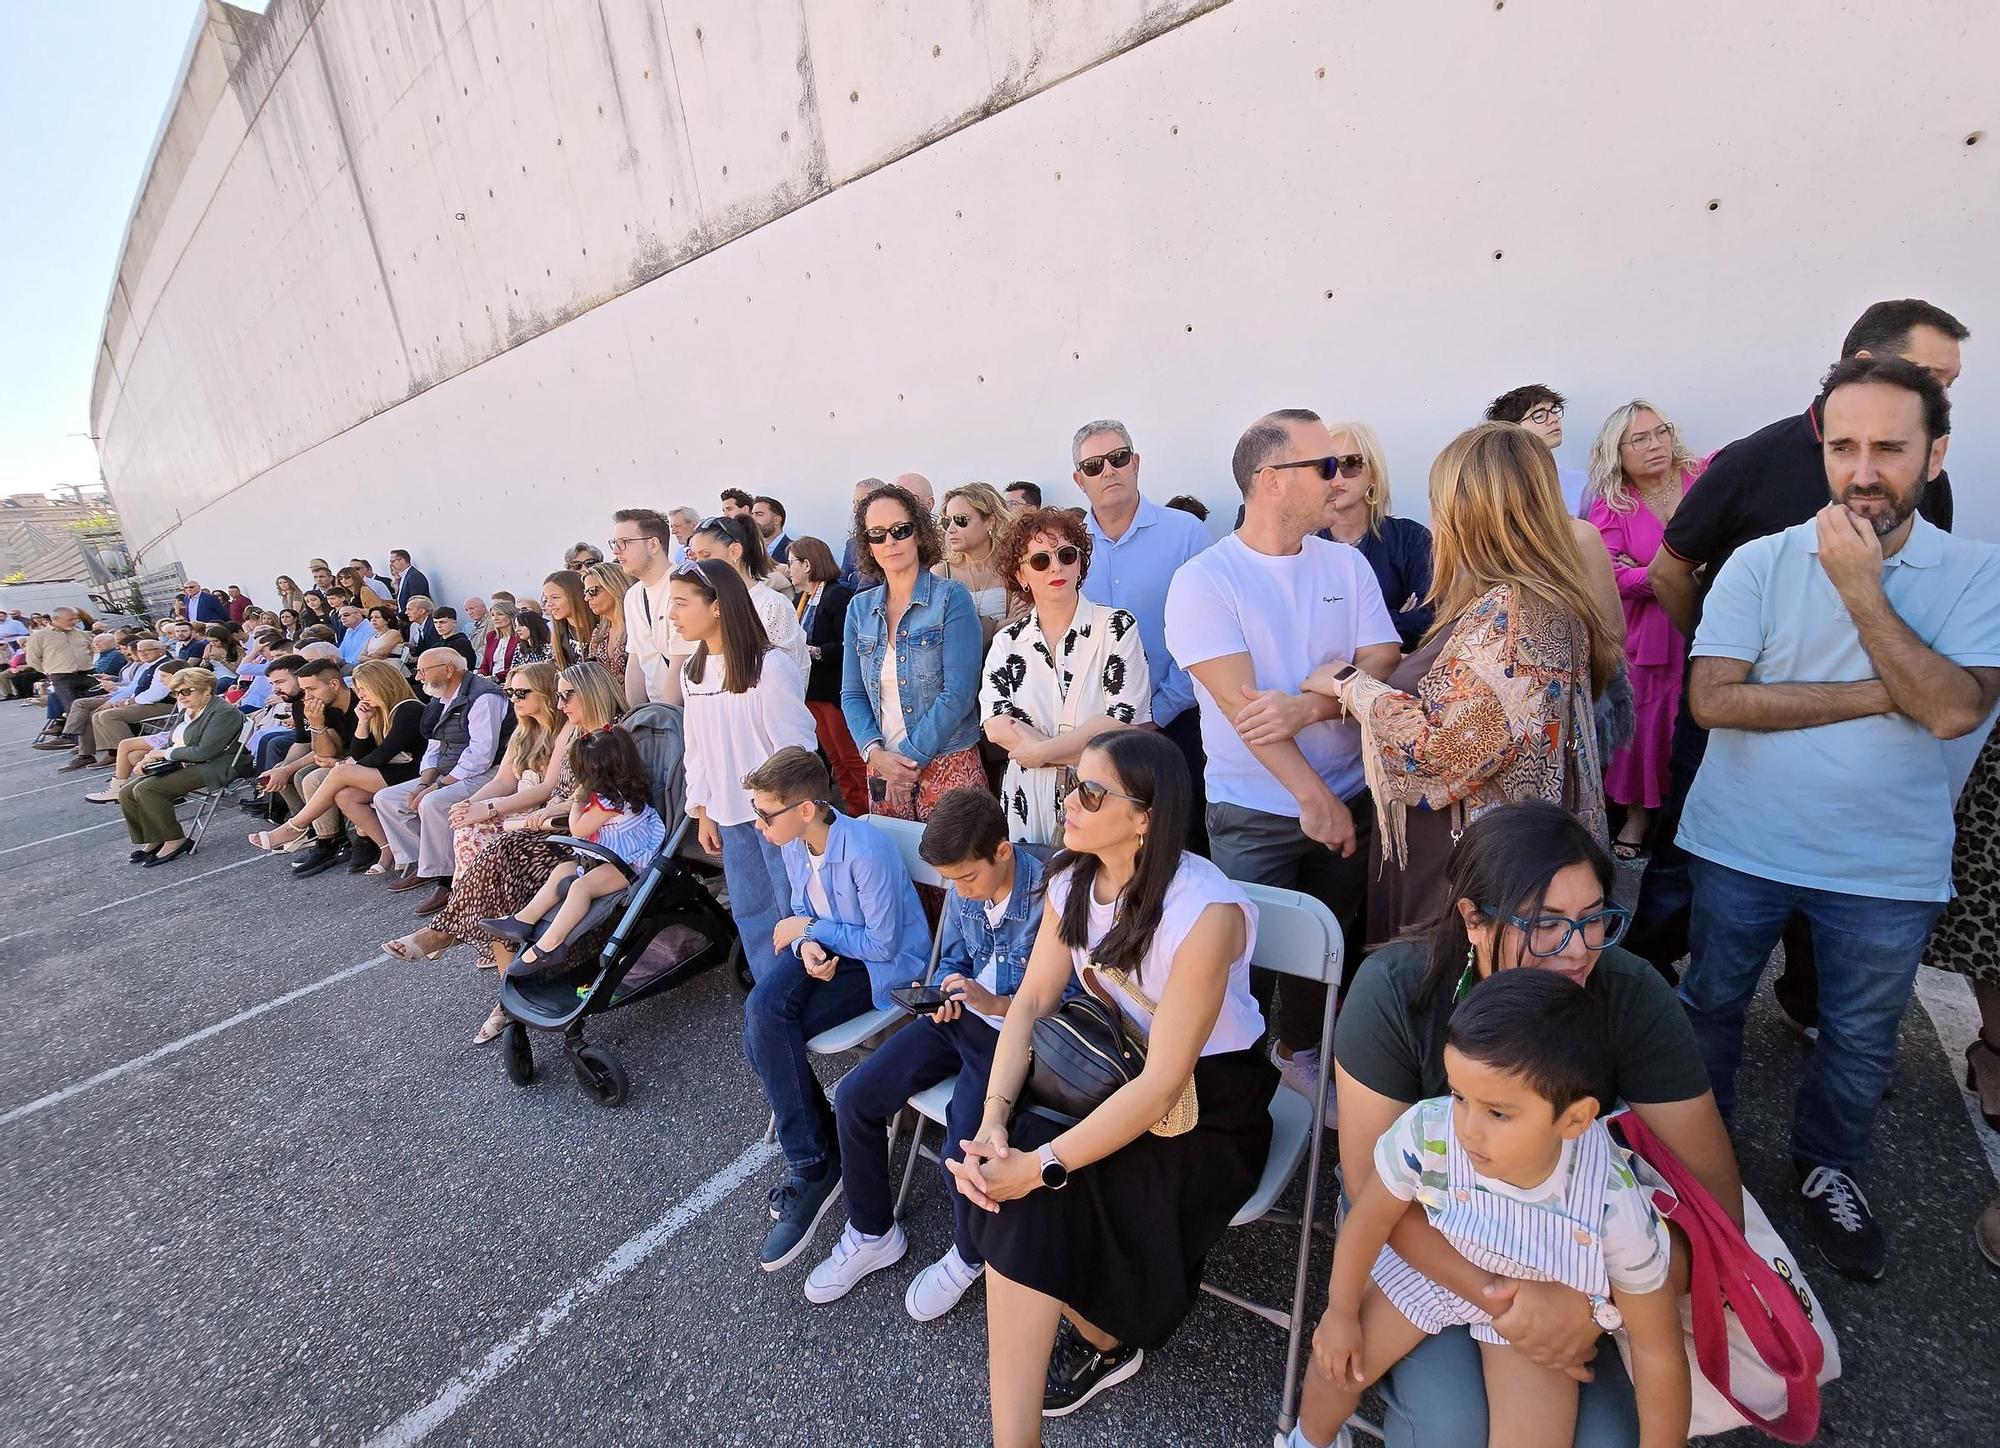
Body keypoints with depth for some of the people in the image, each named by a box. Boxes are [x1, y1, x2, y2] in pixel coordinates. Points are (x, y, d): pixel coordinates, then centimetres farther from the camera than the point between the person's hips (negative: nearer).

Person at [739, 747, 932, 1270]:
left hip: (884, 965, -7)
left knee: (767, 1033, -21)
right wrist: (807, 945, -12)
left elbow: (883, 943, -23)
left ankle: (813, 1168, -2)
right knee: (763, 1013, -23)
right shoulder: (792, 843, -4)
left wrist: (809, 928, -14)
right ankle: (811, 1160, -6)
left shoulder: (867, 850, -28)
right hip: (825, 946, 7)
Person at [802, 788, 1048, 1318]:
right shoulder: (961, 889, -4)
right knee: (855, 1097, -3)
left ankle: (970, 1255, 12)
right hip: (961, 1016, 7)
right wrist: (944, 995, -7)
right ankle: (872, 1234, 22)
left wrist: (998, 1004, -28)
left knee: (963, 1145, -25)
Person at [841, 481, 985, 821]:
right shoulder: (859, 609, 8)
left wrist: (910, 757, -12)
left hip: (948, 765, -4)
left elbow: (959, 694, -14)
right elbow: (852, 695, 7)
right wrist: (876, 754, -9)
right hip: (882, 768, 4)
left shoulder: (951, 598, -7)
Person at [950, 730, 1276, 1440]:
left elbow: (1162, 1085, -28)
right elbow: (1030, 1001, -6)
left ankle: (1106, 1341, 14)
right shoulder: (1073, 880, -7)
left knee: (1036, 1199, -21)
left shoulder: (1206, 911, -29)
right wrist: (993, 1121, -20)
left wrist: (1041, 1165, -29)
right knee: (1005, 1174, -19)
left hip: (1209, 1100, -5)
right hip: (1117, 1066, 6)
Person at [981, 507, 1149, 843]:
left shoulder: (1117, 627, -3)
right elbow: (995, 724, -8)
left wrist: (1042, 752, -13)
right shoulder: (1006, 641, 4)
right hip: (1029, 802, 2)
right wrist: (1087, 754, -16)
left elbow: (1124, 717, -13)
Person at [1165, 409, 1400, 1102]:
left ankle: (1299, 1049, 42)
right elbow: (1241, 705, -18)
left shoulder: (1346, 564, 5)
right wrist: (1313, 797, -20)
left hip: (1349, 798, 5)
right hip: (1254, 812, -5)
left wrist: (1308, 706, -23)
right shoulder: (1204, 580, -11)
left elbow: (1383, 665, -4)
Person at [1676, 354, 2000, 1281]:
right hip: (1741, 846, -1)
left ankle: (1828, 1169, 44)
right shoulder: (1761, 563, -8)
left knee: (1861, 1038, 19)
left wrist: (1861, 588, -21)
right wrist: (1879, 695, -17)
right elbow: (1712, 698, -17)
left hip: (1888, 865, 1)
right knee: (1711, 1005, 17)